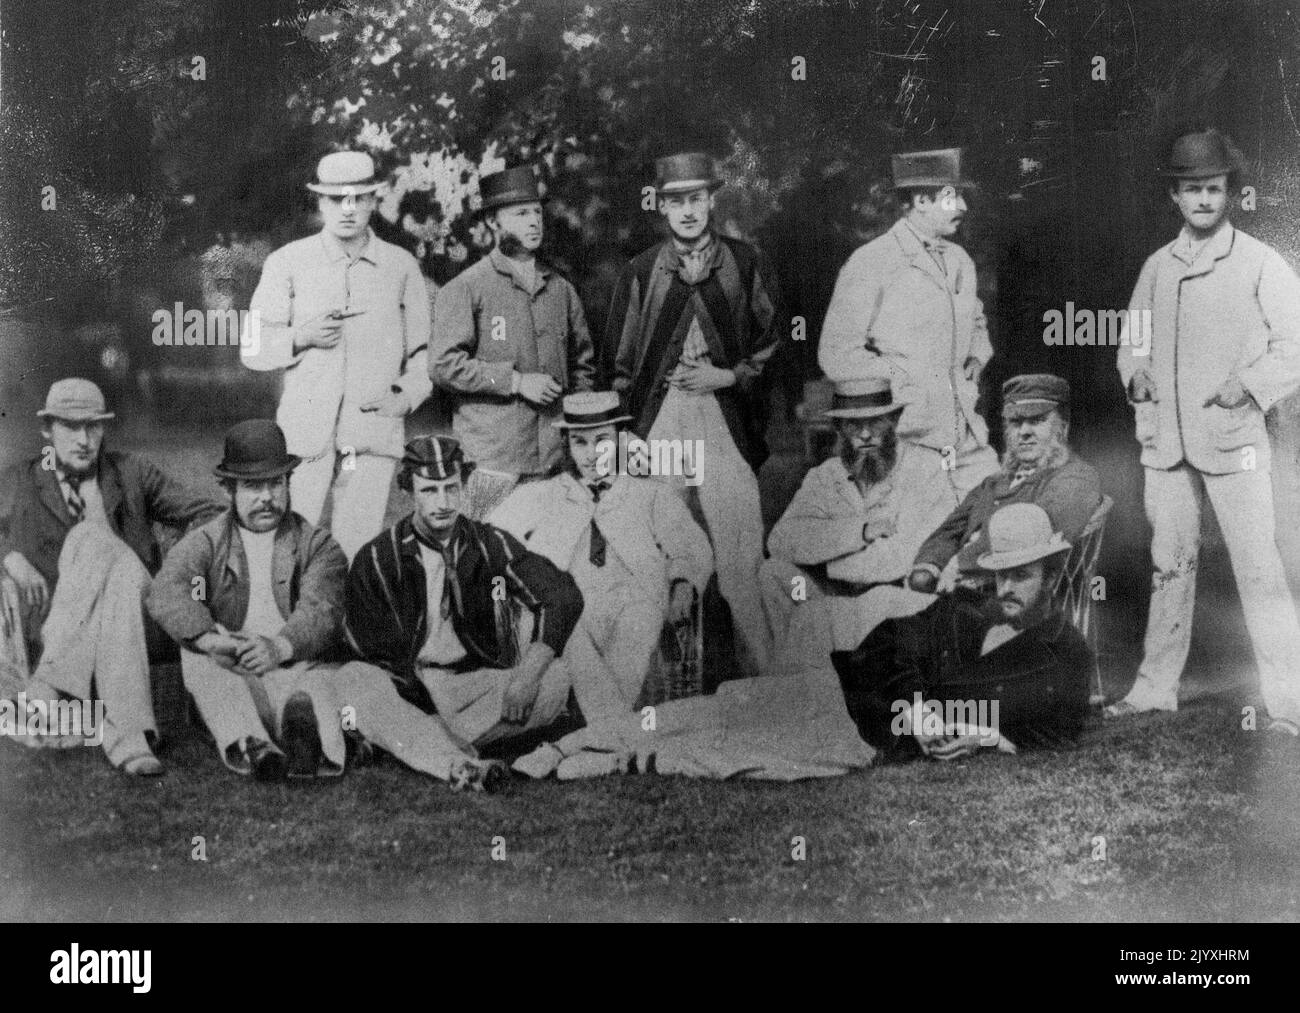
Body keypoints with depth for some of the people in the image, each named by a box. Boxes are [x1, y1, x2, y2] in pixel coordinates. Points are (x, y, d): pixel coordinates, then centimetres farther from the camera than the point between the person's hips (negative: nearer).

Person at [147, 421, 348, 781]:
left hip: (296, 665, 0)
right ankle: (248, 744, -56)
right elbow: (166, 593, -5)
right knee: (197, 657, -31)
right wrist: (210, 640, -25)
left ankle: (307, 737, -67)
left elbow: (320, 612, -5)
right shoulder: (203, 543, 15)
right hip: (228, 671, 1)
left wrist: (279, 647, -27)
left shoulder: (318, 545, 14)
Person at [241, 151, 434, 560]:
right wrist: (300, 337, -10)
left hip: (374, 432, 1)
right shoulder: (287, 262, 6)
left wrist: (407, 394, -2)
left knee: (358, 550, -2)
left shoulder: (401, 265, 9)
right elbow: (251, 348, 8)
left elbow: (425, 349, 15)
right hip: (305, 431, -1)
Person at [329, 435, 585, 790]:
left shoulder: (491, 545, 3)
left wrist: (527, 675, -22)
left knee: (555, 678, -23)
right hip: (406, 688, -1)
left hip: (474, 685, 1)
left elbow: (565, 596, -8)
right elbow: (372, 649, -5)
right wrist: (417, 691, -22)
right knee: (351, 680, -31)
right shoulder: (376, 559, -1)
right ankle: (459, 765, -50)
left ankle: (406, 740, -27)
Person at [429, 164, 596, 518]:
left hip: (555, 459, 5)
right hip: (490, 461, -5)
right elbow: (444, 365, -9)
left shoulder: (561, 289, 16)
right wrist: (515, 380, -12)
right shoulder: (465, 289, -1)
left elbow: (583, 362, 24)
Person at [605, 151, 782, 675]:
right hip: (657, 424, 1)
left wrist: (729, 376, -3)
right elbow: (620, 361, 11)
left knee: (740, 559, -5)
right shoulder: (641, 272, 8)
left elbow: (771, 340, 12)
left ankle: (761, 674, 2)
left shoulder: (745, 263, 7)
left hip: (727, 422, -1)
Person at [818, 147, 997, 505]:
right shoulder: (871, 265, -7)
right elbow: (836, 356, -10)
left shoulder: (959, 261, 15)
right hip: (905, 444, -6)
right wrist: (907, 380, -11)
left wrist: (976, 358, 14)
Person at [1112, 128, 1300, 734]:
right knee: (1168, 563, 12)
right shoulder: (1156, 267, 11)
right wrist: (1135, 372, 1)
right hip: (1164, 439, 4)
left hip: (1233, 438, -4)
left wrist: (1249, 383, -15)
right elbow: (1131, 338, 21)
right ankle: (1156, 688, 22)